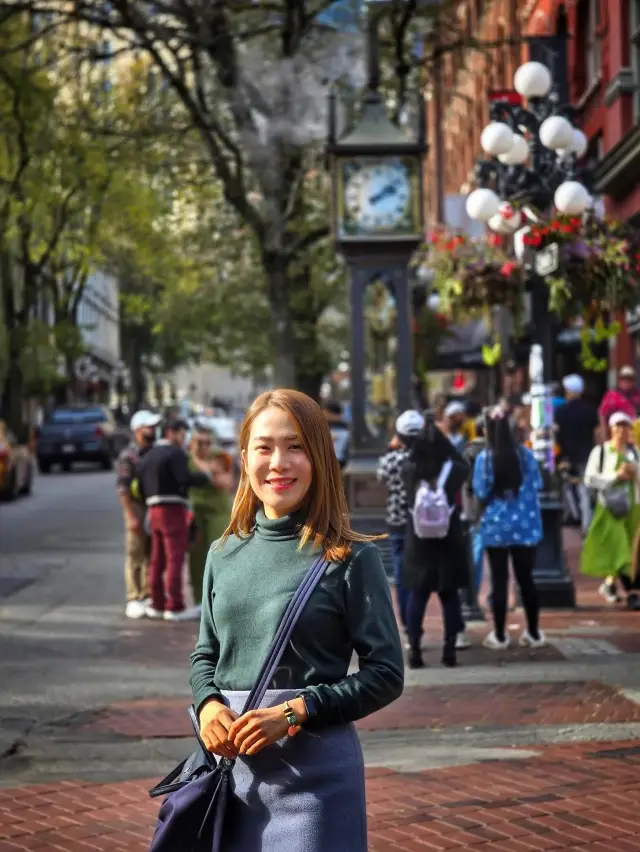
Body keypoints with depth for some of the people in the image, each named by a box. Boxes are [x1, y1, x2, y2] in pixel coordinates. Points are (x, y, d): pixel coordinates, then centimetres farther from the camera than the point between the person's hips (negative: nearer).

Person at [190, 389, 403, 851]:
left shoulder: (351, 558, -7)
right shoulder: (224, 553, 8)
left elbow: (386, 673, -7)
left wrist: (295, 713, -16)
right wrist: (209, 705, -4)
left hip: (315, 767, -4)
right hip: (231, 762, 4)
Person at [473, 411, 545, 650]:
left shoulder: (484, 458, -11)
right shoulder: (525, 454, -3)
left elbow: (480, 492, -8)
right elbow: (537, 485, 6)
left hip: (496, 526, -2)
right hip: (525, 525, 2)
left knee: (499, 580, 4)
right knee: (525, 578, 10)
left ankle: (500, 636, 7)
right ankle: (533, 633, 15)